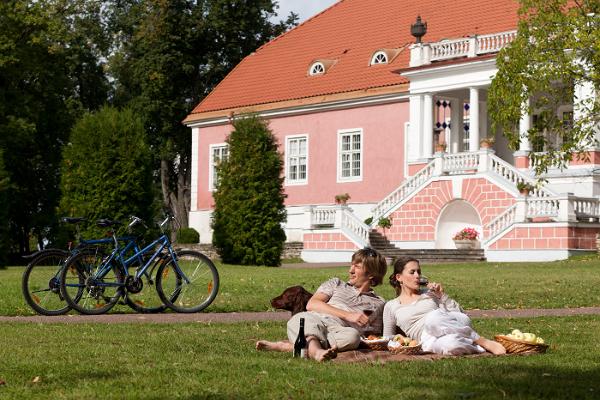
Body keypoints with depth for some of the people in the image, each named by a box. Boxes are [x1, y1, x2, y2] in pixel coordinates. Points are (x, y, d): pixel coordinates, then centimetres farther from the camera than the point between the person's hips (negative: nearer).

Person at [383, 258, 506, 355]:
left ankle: (485, 342, -30)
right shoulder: (391, 306, 16)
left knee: (432, 318, -39)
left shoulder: (429, 293, 20)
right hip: (430, 340, -2)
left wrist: (442, 295, 4)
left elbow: (459, 313, 15)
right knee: (451, 345, -43)